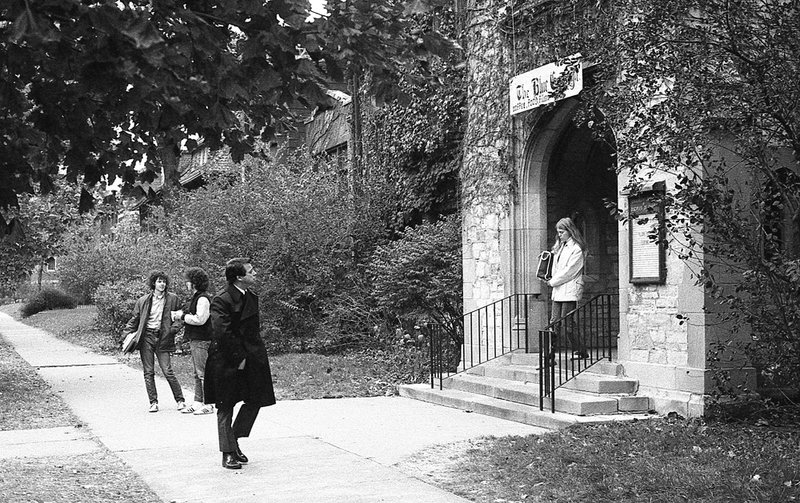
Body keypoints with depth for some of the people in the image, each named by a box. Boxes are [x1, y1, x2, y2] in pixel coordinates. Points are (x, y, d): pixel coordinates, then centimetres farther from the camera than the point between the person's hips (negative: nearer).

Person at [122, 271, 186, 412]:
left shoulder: (172, 298, 5)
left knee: (167, 371, -6)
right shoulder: (143, 300, 7)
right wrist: (127, 334, 4)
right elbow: (134, 319, 14)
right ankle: (153, 402, 10)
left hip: (162, 338, -2)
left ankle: (180, 400, 4)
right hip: (146, 337, 2)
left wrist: (172, 329, -9)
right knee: (148, 372, 2)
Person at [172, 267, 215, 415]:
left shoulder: (203, 298, -14)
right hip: (195, 340, 10)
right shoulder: (195, 297, 18)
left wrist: (183, 316, -12)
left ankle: (208, 405, -6)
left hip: (201, 341, -10)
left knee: (203, 373, -8)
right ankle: (198, 402, 18)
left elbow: (200, 319, -22)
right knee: (197, 374, 13)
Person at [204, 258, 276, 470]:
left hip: (248, 359, 7)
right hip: (226, 362, -7)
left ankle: (234, 441, 23)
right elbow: (223, 333, -22)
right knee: (225, 408, 3)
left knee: (254, 401, 7)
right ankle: (228, 453, 11)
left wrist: (256, 355, 7)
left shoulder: (252, 297, 9)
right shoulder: (221, 301, -16)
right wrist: (239, 359, -18)